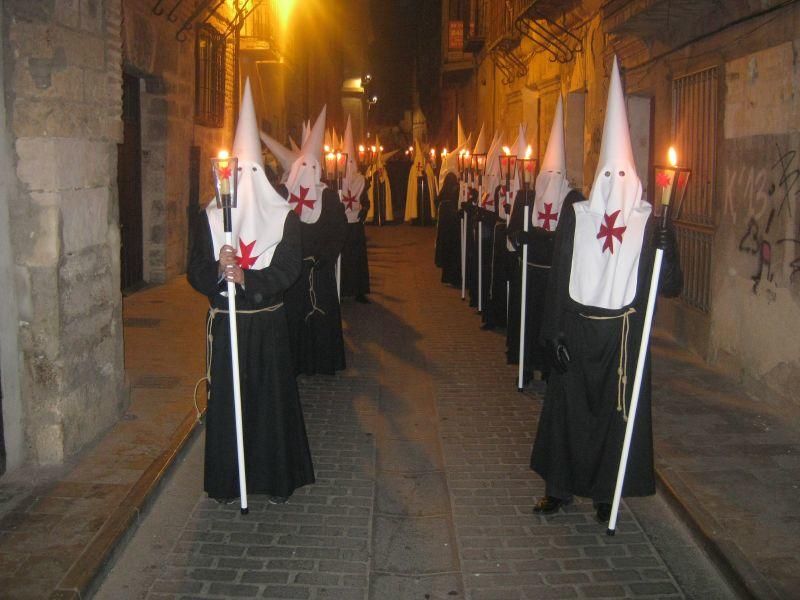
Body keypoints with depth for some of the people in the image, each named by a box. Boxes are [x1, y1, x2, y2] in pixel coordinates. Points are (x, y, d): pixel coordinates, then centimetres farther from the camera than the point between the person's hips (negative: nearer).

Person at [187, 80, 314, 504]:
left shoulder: (283, 217, -2)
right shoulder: (210, 217, 1)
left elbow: (287, 270, -8)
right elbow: (195, 271, -3)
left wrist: (245, 276, -23)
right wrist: (219, 271, -22)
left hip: (268, 324, -1)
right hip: (225, 324, 1)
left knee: (271, 397, 6)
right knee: (225, 400, 6)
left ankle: (276, 477, 17)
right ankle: (226, 481, 15)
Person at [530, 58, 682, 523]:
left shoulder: (648, 223, -3)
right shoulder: (576, 217, -1)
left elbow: (670, 286, -6)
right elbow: (559, 278, -1)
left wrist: (667, 249, -25)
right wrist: (555, 334, -5)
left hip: (624, 336, -1)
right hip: (578, 332, 1)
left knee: (617, 413, 7)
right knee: (569, 407, 8)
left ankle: (607, 494, 21)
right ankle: (560, 486, 23)